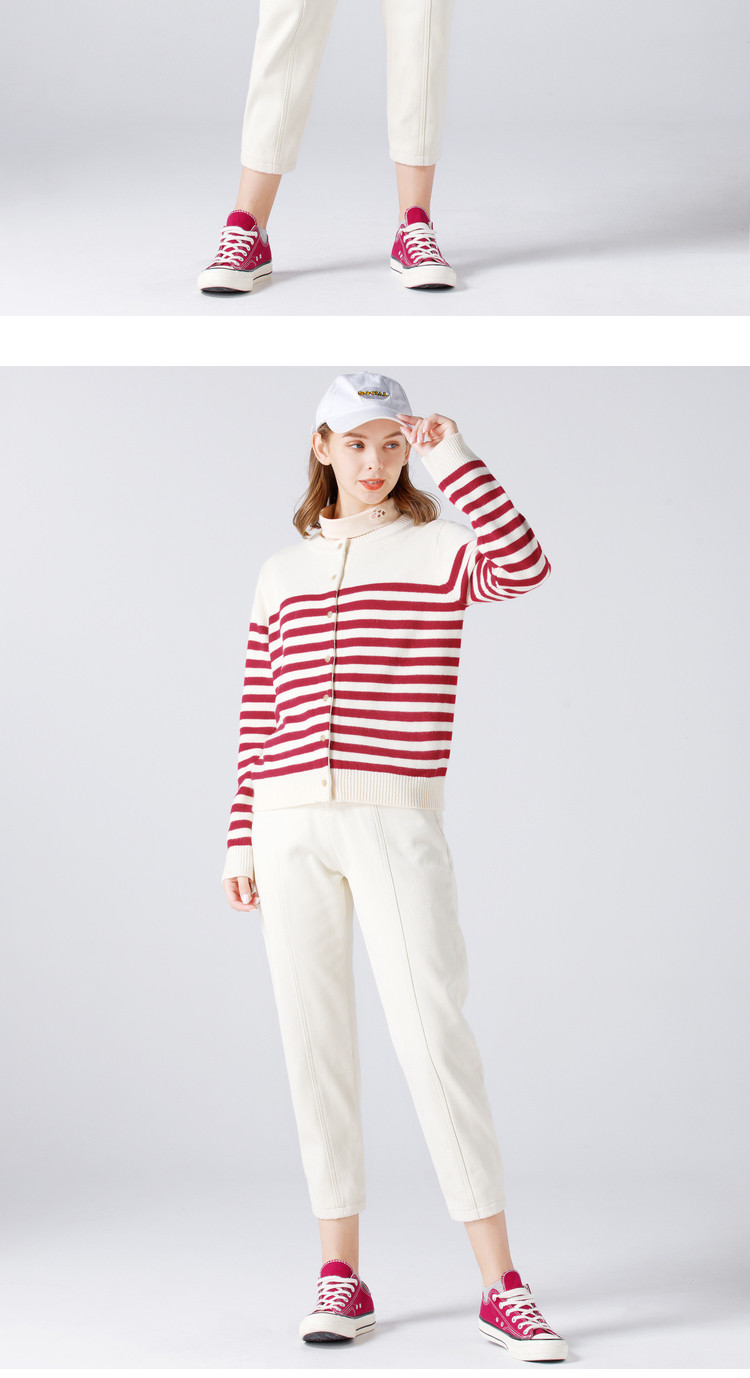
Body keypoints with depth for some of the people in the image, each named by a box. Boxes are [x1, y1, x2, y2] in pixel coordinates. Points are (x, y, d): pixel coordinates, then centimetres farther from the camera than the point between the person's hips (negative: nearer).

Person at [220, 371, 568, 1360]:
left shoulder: (442, 549, 3)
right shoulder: (281, 574, 15)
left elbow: (526, 565, -20)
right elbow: (258, 720, 15)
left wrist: (451, 456, -19)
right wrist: (243, 841, 10)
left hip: (398, 822, -4)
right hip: (292, 828, 4)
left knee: (434, 1038, -11)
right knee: (314, 1045, 3)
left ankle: (501, 1288, -9)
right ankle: (341, 1276, 10)